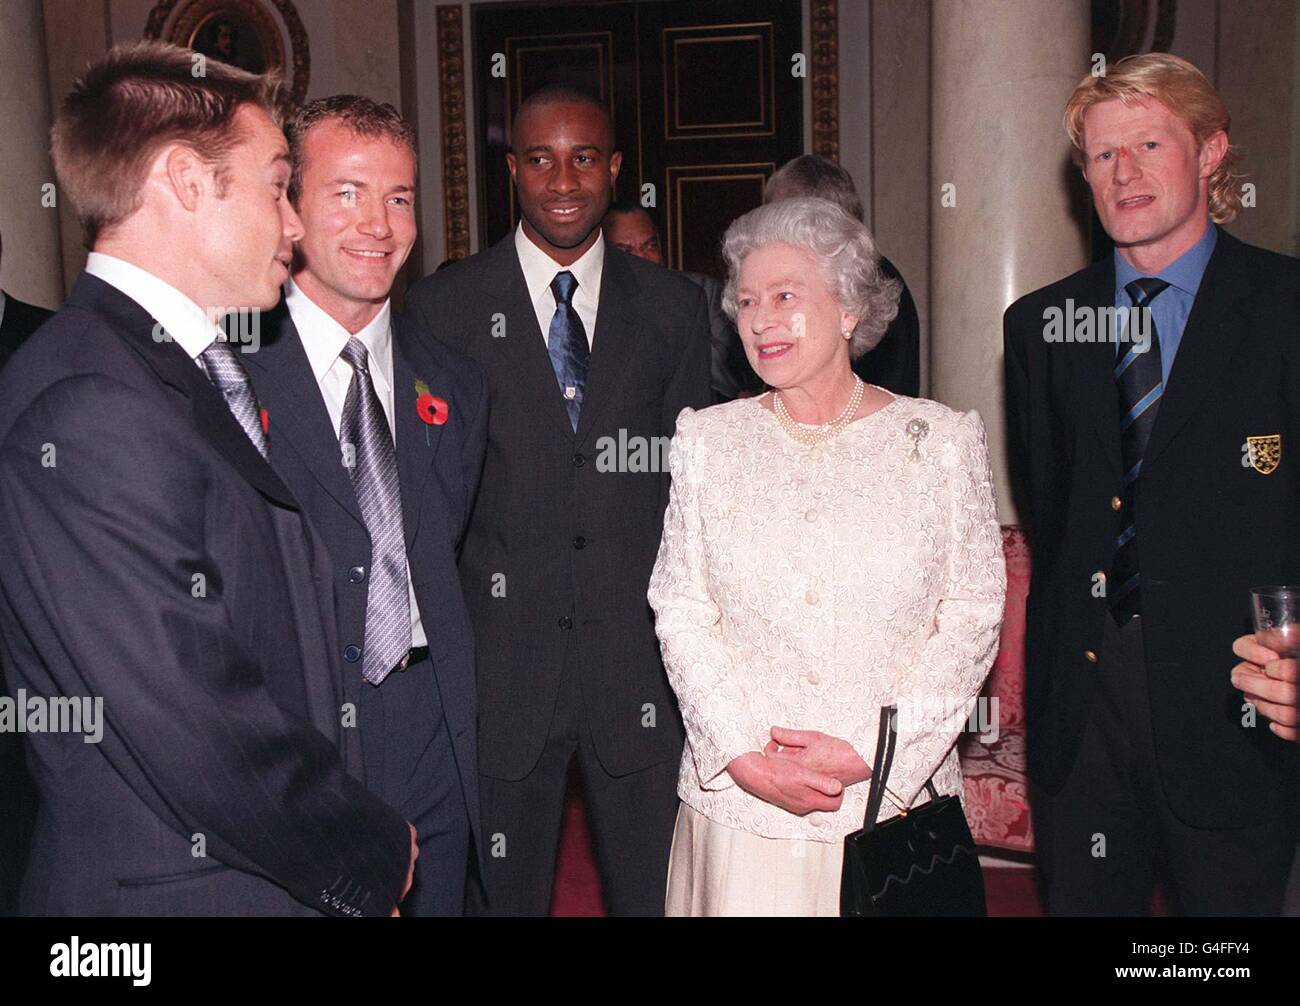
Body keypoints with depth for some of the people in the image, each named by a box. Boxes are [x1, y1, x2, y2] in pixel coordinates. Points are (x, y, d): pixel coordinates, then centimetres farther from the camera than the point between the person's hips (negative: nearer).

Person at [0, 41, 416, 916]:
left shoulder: (205, 372, 9)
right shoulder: (91, 407, -22)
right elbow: (195, 731, -25)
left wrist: (369, 836, 5)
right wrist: (372, 855, -11)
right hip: (182, 887, -8)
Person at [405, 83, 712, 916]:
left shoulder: (674, 306, 6)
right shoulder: (445, 305, 1)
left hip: (642, 659, 2)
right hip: (500, 664, -1)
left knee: (658, 892, 12)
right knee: (501, 893, 12)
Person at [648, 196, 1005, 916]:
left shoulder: (941, 440, -1)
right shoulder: (707, 439, 3)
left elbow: (971, 617, -3)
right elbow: (680, 611, 1)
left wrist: (869, 752, -12)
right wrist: (744, 755, -10)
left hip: (893, 798, -1)